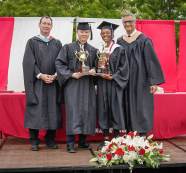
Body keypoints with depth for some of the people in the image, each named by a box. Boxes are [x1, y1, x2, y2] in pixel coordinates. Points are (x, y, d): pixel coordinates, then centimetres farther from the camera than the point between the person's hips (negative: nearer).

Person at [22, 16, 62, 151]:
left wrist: (55, 75, -9)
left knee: (53, 111, 3)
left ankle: (50, 139, 13)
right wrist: (40, 75, -14)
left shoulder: (57, 43, 13)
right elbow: (29, 62, -4)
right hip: (37, 82, -2)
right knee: (35, 111, -3)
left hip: (53, 82, 2)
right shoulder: (32, 42, 5)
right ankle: (34, 141, 6)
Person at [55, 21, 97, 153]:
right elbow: (59, 63, -3)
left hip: (88, 85, 4)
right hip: (72, 84, -4)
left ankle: (83, 140, 17)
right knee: (73, 111, -8)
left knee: (87, 111, 4)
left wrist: (94, 70, -7)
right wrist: (71, 74, -14)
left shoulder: (93, 50, 12)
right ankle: (70, 143, -4)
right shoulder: (68, 48, 3)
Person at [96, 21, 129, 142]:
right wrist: (100, 73, -6)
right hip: (102, 84, 5)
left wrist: (112, 77, -15)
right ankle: (106, 138, 11)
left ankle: (116, 137, 7)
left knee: (115, 108, -2)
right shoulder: (100, 51, 13)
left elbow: (124, 67, -7)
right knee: (103, 109, 4)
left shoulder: (119, 49, -2)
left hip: (114, 84, -4)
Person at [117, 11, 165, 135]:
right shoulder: (120, 41, 9)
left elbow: (151, 60, -8)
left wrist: (154, 82, -13)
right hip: (125, 81, 4)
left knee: (141, 109, -2)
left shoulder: (144, 40, -4)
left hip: (140, 80, -4)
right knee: (128, 109, 7)